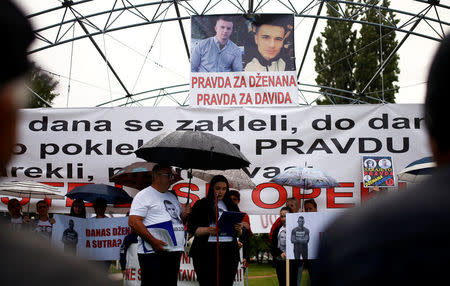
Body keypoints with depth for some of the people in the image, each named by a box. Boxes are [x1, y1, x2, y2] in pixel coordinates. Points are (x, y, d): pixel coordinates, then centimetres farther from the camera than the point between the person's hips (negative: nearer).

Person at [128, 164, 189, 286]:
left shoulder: (172, 197, 21)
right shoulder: (144, 195, -4)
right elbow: (133, 222, -14)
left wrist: (183, 214, 6)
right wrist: (153, 241, -22)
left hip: (174, 252, 8)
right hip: (152, 252, -8)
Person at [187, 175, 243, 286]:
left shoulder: (232, 206, 18)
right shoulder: (201, 205, 7)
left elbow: (238, 234, 20)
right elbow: (191, 228, -1)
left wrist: (239, 230, -3)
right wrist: (208, 230, -16)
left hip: (229, 252, 3)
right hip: (207, 252, -3)